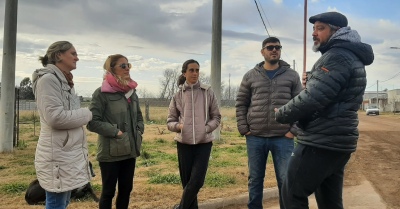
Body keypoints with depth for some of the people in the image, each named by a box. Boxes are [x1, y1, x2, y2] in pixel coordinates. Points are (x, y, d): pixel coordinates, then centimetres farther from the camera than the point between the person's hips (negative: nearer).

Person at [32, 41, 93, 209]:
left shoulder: (64, 81, 16)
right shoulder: (48, 79, -13)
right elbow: (55, 117, -22)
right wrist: (87, 114, -10)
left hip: (68, 154, 9)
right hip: (57, 155, -9)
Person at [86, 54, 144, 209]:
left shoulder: (132, 92, 10)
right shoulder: (102, 93, -11)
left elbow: (139, 116, 20)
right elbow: (92, 122, -15)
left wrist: (139, 131, 3)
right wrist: (115, 132, -19)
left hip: (130, 150, 6)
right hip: (110, 152, -6)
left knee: (126, 189, 16)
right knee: (108, 191, 8)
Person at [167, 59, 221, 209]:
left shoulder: (208, 92, 1)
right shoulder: (178, 96, 2)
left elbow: (216, 117, 6)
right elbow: (170, 122, 7)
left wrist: (206, 128, -11)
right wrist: (179, 126, -14)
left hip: (204, 143, 0)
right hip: (184, 143, 1)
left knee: (196, 181, -6)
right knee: (187, 181, 7)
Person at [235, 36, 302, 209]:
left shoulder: (292, 75, 6)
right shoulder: (250, 76, 7)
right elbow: (241, 104, 8)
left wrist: (294, 130, -4)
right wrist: (243, 129, 0)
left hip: (283, 138, -1)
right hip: (255, 138, 1)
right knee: (255, 179, 12)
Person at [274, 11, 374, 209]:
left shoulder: (336, 56, -14)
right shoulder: (350, 56, 19)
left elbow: (313, 98, -23)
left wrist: (281, 114, -8)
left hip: (321, 142, -10)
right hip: (337, 141, 10)